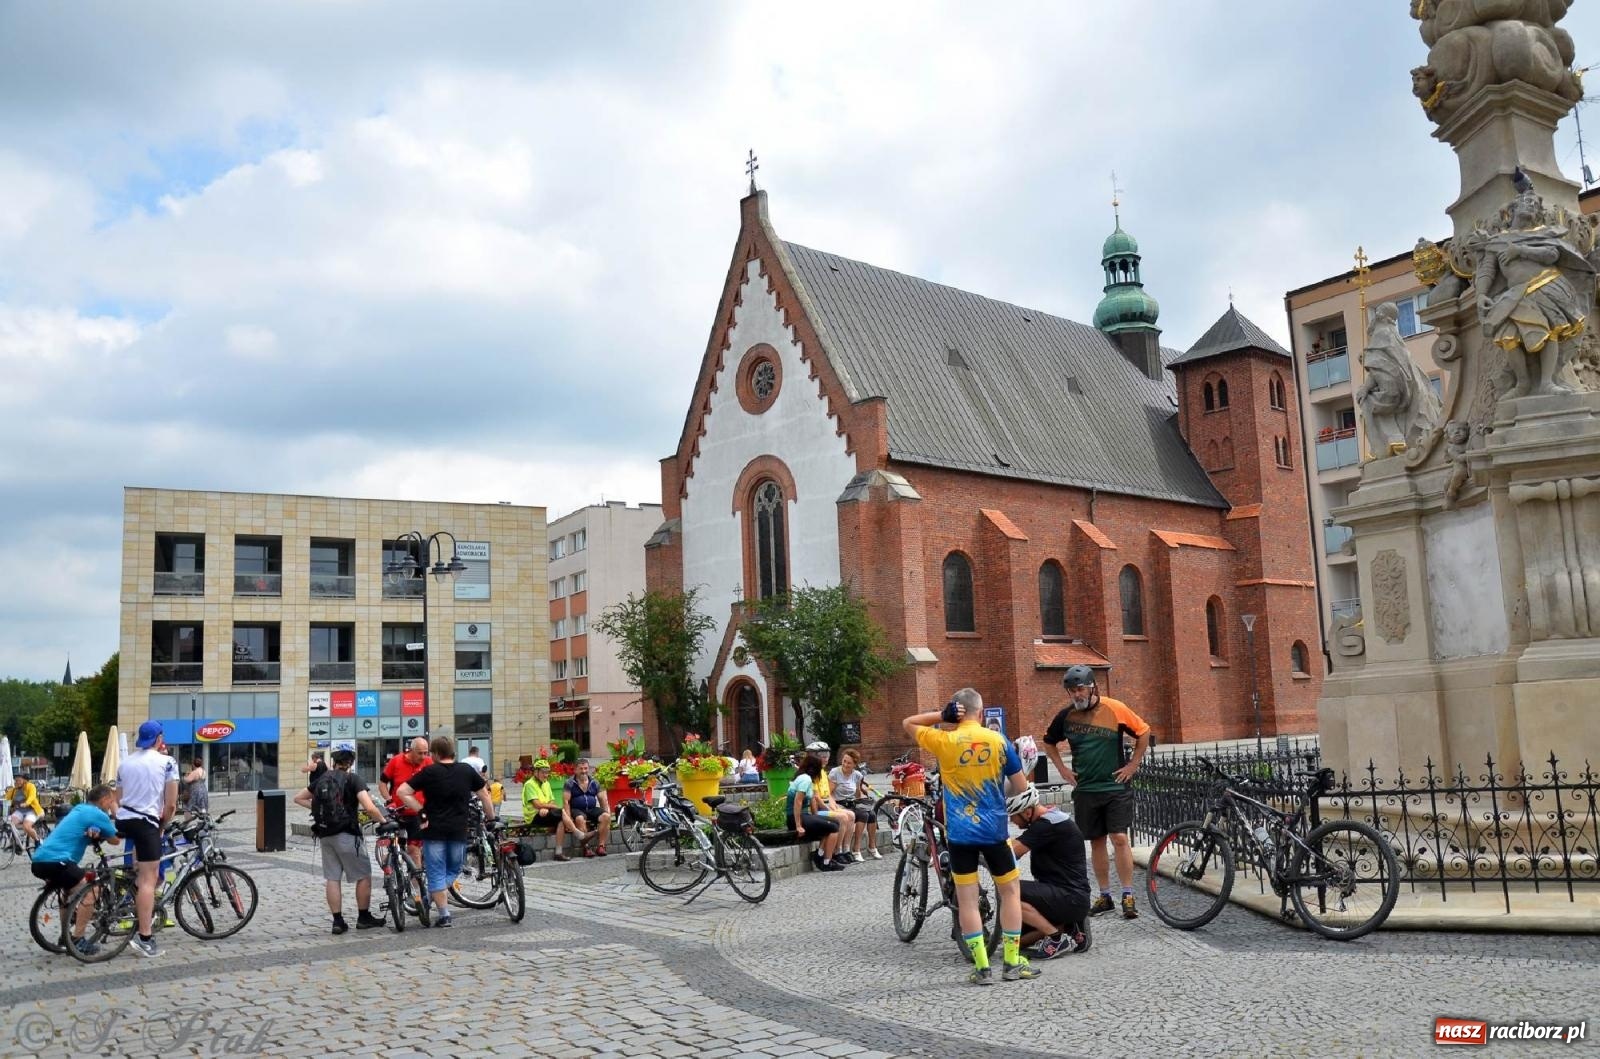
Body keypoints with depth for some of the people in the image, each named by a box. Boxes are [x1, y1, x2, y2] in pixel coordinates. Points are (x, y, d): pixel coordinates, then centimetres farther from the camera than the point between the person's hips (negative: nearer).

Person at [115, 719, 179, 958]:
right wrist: (162, 824, 10)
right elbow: (171, 805, -6)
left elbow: (119, 797, 14)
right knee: (149, 879, -6)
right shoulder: (167, 762, -4)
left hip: (123, 820, 7)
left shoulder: (125, 762, 14)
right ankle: (144, 938, -9)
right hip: (146, 822, -7)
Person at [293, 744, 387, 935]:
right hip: (346, 834, -6)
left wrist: (319, 807, 19)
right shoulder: (353, 779, -8)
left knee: (332, 878, 10)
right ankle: (364, 918, 12)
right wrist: (383, 821, -6)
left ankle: (338, 921, 10)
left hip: (324, 834, 6)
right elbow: (370, 808, -20)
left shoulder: (322, 779, 10)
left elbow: (298, 798, 20)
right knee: (363, 875, 7)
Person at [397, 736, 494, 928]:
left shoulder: (429, 772, -3)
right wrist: (491, 818, 21)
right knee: (454, 868, 20)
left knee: (436, 873, 5)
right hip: (459, 829, 2)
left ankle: (444, 915, 3)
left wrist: (421, 811, -4)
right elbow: (484, 795, 10)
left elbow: (402, 792, -10)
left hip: (434, 829, -2)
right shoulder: (467, 770, 3)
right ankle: (431, 899, 8)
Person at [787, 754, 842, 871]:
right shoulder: (805, 779, -15)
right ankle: (826, 863, -5)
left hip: (804, 815, 10)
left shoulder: (805, 778, 15)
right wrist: (798, 826, -24)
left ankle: (819, 854, 6)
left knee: (835, 823, 8)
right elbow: (797, 802, -22)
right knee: (833, 828, -10)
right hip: (796, 818, -10)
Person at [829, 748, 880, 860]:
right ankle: (856, 851, -26)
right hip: (840, 806, -6)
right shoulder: (835, 773, -7)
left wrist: (863, 790, -2)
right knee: (863, 815, -28)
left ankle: (872, 848, -3)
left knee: (872, 815, -20)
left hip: (853, 805, 6)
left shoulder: (857, 775, 9)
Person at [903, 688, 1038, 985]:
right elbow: (1020, 785, 3)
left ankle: (982, 968, 4)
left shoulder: (943, 741, -5)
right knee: (1010, 891, 15)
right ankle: (1012, 963, 16)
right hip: (994, 830, 1)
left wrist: (941, 715, -2)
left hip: (959, 833, -1)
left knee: (967, 899, 4)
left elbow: (907, 723, 10)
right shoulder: (998, 741, -2)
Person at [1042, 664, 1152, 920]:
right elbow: (1049, 743, 16)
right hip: (1085, 790, 3)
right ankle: (1105, 896, 16)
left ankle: (1128, 896, 0)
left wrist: (1133, 764, -1)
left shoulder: (1115, 709, -9)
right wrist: (1062, 769, 7)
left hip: (1115, 787, -3)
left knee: (1120, 839, -8)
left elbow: (1144, 732, 2)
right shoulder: (1066, 715, -1)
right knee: (1096, 842, 8)